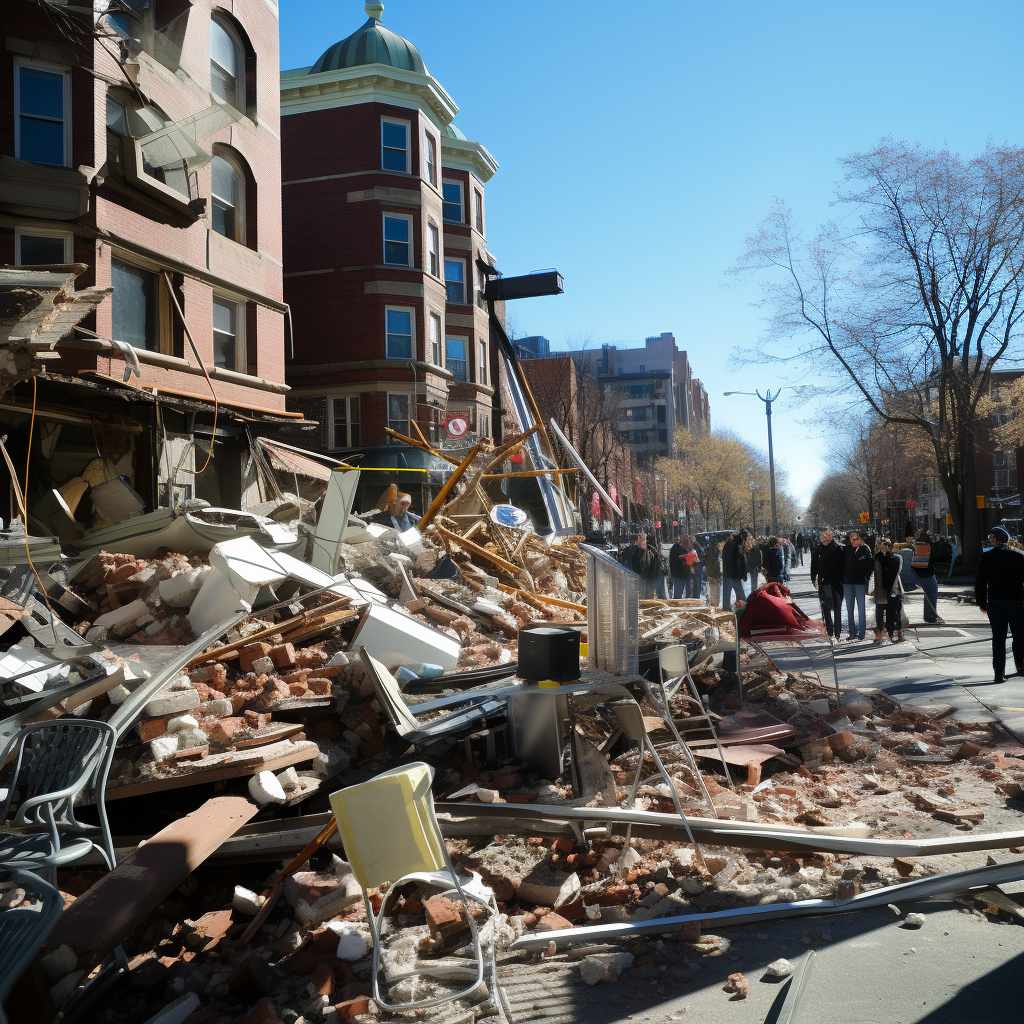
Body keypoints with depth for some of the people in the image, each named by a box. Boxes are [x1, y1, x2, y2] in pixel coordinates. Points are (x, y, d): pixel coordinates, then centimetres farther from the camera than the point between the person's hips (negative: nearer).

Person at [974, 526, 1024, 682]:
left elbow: (979, 582, 1)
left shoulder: (987, 557, -1)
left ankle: (999, 673, 3)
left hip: (995, 603, 1)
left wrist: (981, 603, 10)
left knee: (998, 638, 4)